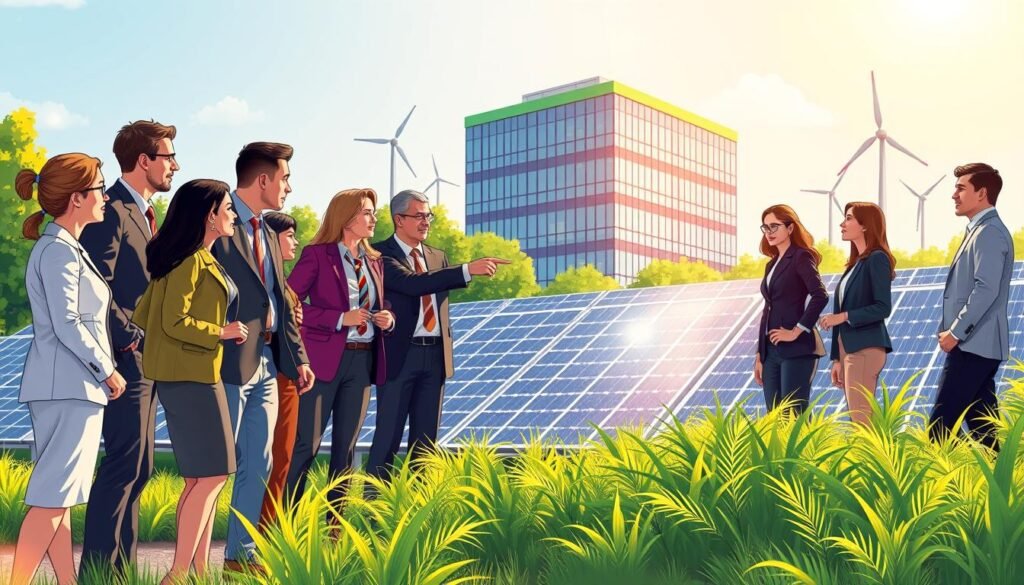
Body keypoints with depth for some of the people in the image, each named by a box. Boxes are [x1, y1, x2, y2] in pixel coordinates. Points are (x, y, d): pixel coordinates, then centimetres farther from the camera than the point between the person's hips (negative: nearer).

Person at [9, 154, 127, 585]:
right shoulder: (58, 251, -12)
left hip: (72, 387, 10)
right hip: (68, 387, -10)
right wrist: (107, 371, -10)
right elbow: (67, 326, -17)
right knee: (51, 496, -9)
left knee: (61, 496, 10)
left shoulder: (71, 249, 17)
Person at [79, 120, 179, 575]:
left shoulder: (146, 214, 18)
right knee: (126, 465, -9)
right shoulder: (112, 212, -12)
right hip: (127, 358, -10)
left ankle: (120, 567, 20)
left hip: (146, 358, 10)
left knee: (134, 465, 12)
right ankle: (99, 570, -2)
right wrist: (130, 338, -18)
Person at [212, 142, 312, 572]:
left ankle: (242, 554, 22)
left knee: (259, 464, 12)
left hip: (266, 363, 9)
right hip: (230, 363, -9)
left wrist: (298, 357, 14)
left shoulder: (268, 233, 17)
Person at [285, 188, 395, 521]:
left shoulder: (374, 261, 14)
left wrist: (387, 319, -2)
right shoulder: (317, 255, -5)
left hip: (363, 361, 6)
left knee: (346, 444, 9)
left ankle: (335, 521, 17)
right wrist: (340, 319, -18)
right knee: (307, 443, -4)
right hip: (324, 359, -6)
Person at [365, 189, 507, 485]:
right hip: (400, 353, -6)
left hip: (434, 355, 6)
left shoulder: (438, 257, 15)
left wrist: (445, 350, 13)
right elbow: (413, 283, -24)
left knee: (425, 437, 9)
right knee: (388, 435, -3)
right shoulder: (382, 254, -7)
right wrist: (468, 270, -31)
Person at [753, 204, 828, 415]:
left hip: (796, 349, -8)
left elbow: (820, 296, -20)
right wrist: (760, 355, 15)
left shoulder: (801, 257, -5)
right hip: (771, 350, 8)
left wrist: (797, 331, -17)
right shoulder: (772, 264, 18)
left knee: (795, 417, -9)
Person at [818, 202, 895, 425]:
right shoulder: (855, 263, 18)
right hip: (848, 348, 9)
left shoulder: (877, 258, -7)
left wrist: (844, 316, -15)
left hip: (865, 348, -9)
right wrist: (837, 359, 15)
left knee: (862, 421, -11)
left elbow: (883, 307, -15)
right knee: (857, 421, 8)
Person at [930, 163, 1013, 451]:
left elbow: (986, 290, -21)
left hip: (972, 344, -10)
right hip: (976, 344, 10)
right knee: (982, 427, 10)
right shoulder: (979, 231, 18)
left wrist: (956, 332, -17)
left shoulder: (989, 232, -13)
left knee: (941, 427, -11)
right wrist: (951, 329, 15)